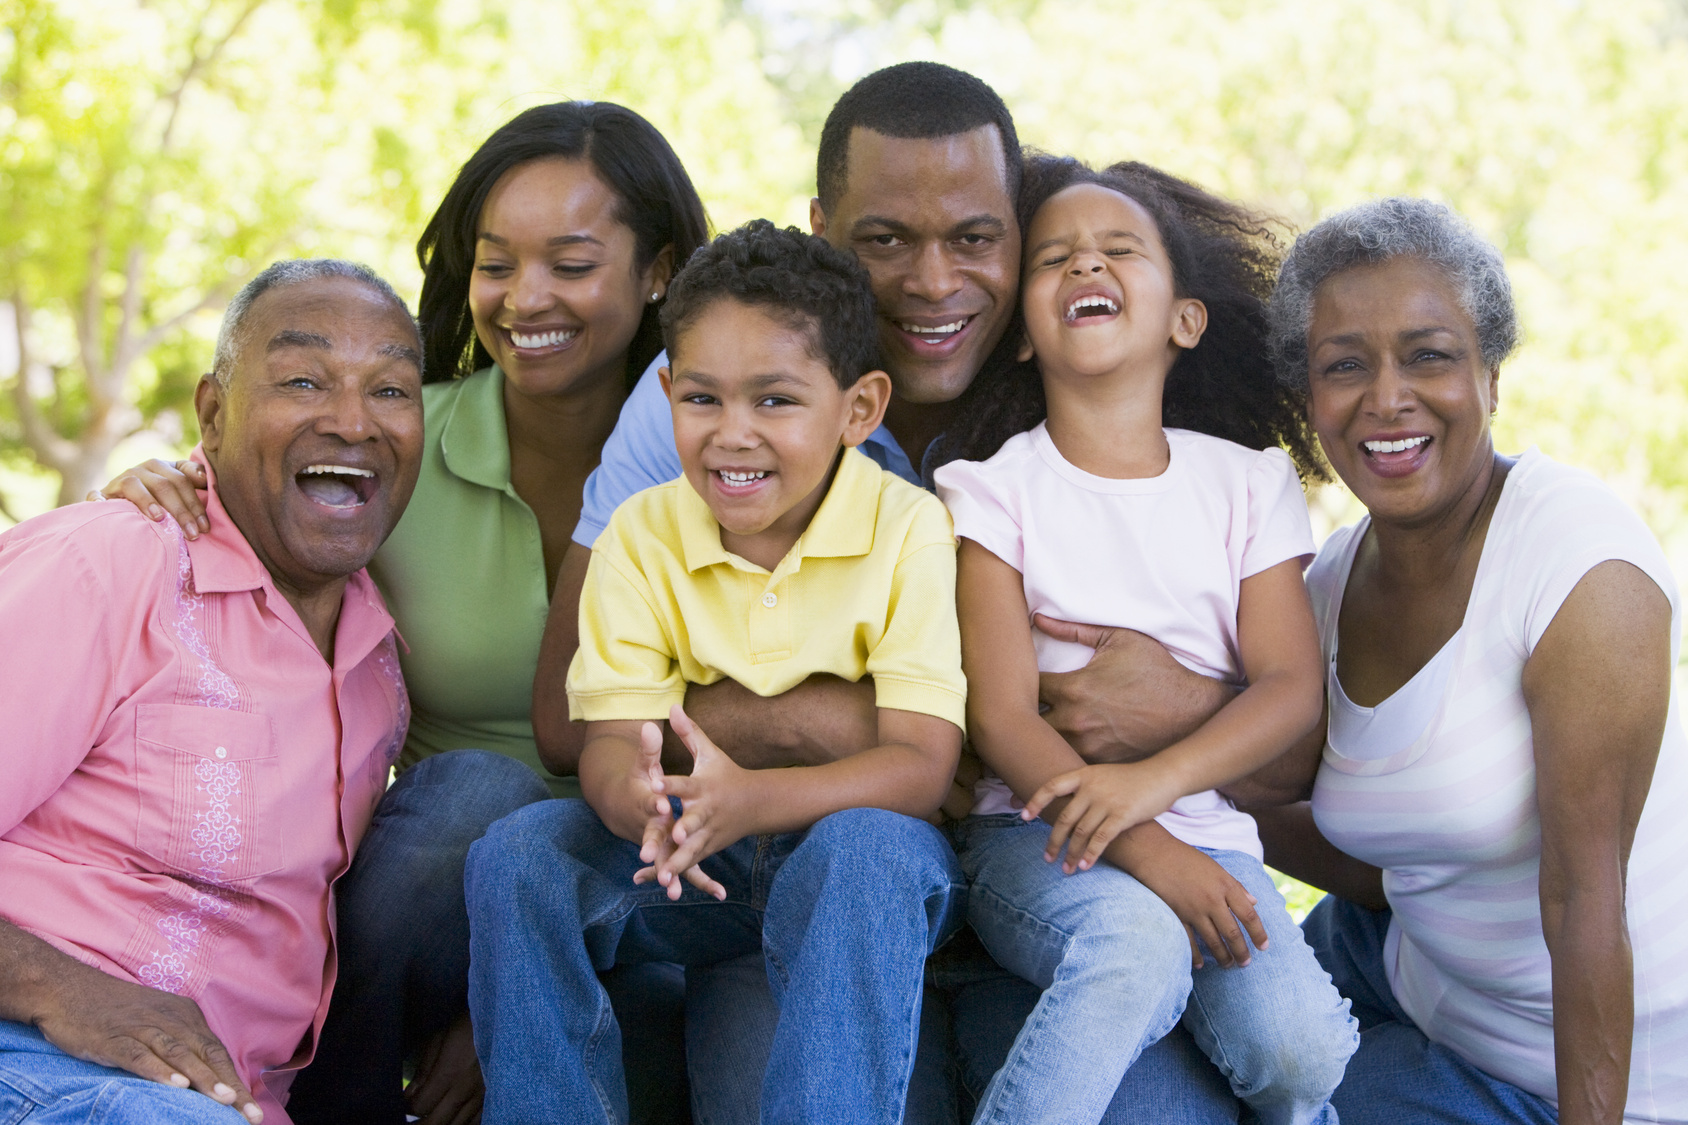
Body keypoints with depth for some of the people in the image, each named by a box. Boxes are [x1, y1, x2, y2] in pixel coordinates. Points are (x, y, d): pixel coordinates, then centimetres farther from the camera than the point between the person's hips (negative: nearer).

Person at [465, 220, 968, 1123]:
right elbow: (611, 740, -10)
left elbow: (921, 763, -20)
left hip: (856, 833, -3)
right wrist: (638, 801, -37)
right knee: (517, 854, -21)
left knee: (867, 851, -36)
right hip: (692, 866, 3)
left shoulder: (908, 530, -12)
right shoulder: (641, 534, -3)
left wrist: (752, 799, -38)